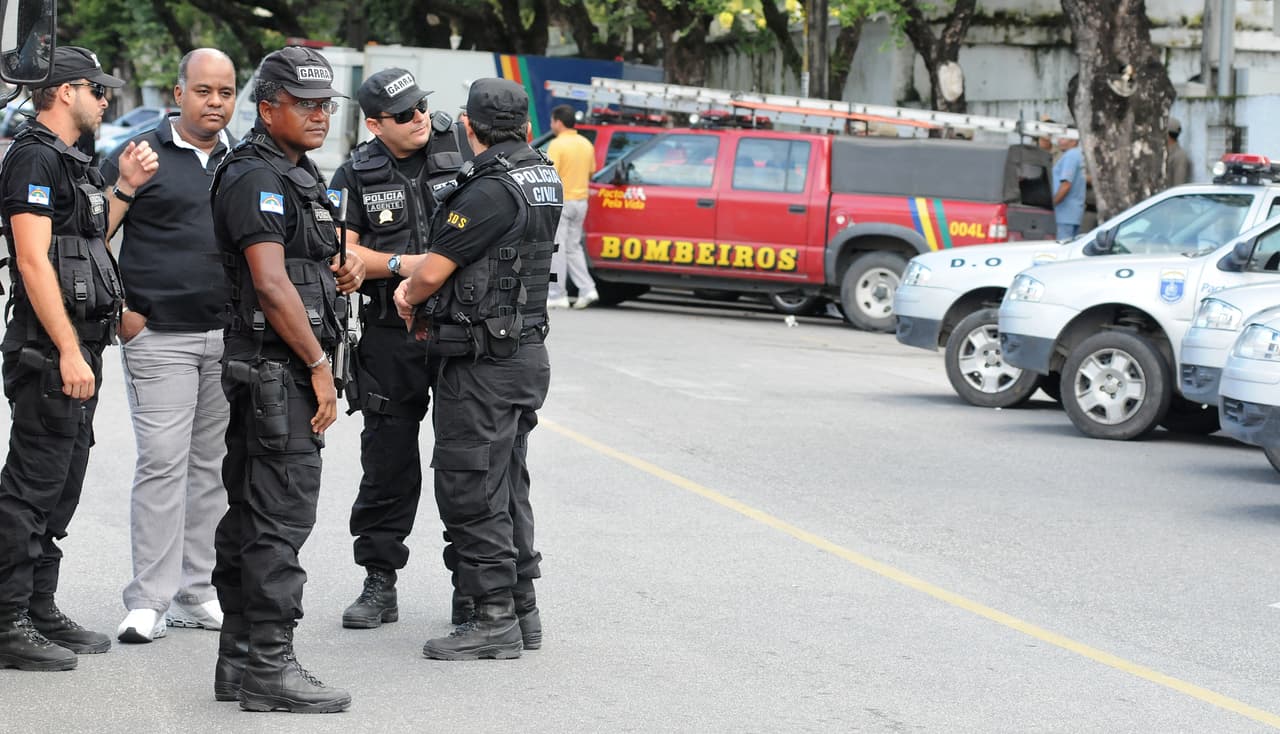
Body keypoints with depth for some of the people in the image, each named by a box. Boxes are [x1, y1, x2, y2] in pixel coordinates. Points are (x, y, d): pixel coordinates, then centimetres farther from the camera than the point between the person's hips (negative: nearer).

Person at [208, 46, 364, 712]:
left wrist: (343, 268, 10)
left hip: (272, 373, 10)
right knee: (282, 515, -11)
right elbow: (271, 285, -20)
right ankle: (269, 666, -10)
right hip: (276, 367, -10)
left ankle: (240, 658, 16)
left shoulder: (295, 173, 19)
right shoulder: (256, 177, -13)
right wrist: (319, 368, -20)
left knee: (250, 517, 11)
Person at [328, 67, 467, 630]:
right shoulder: (356, 176, 5)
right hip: (389, 336, 1)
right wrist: (401, 265, -14)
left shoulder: (461, 150, 1)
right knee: (388, 461, 6)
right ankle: (379, 584, 16)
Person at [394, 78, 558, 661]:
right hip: (527, 350, 9)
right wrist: (418, 284, 10)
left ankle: (494, 620, -1)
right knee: (507, 487, 16)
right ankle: (521, 609, 22)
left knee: (472, 491, -3)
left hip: (483, 365, -9)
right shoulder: (545, 179, 9)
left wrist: (408, 298, 6)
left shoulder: (491, 191, -20)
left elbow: (433, 270, -16)